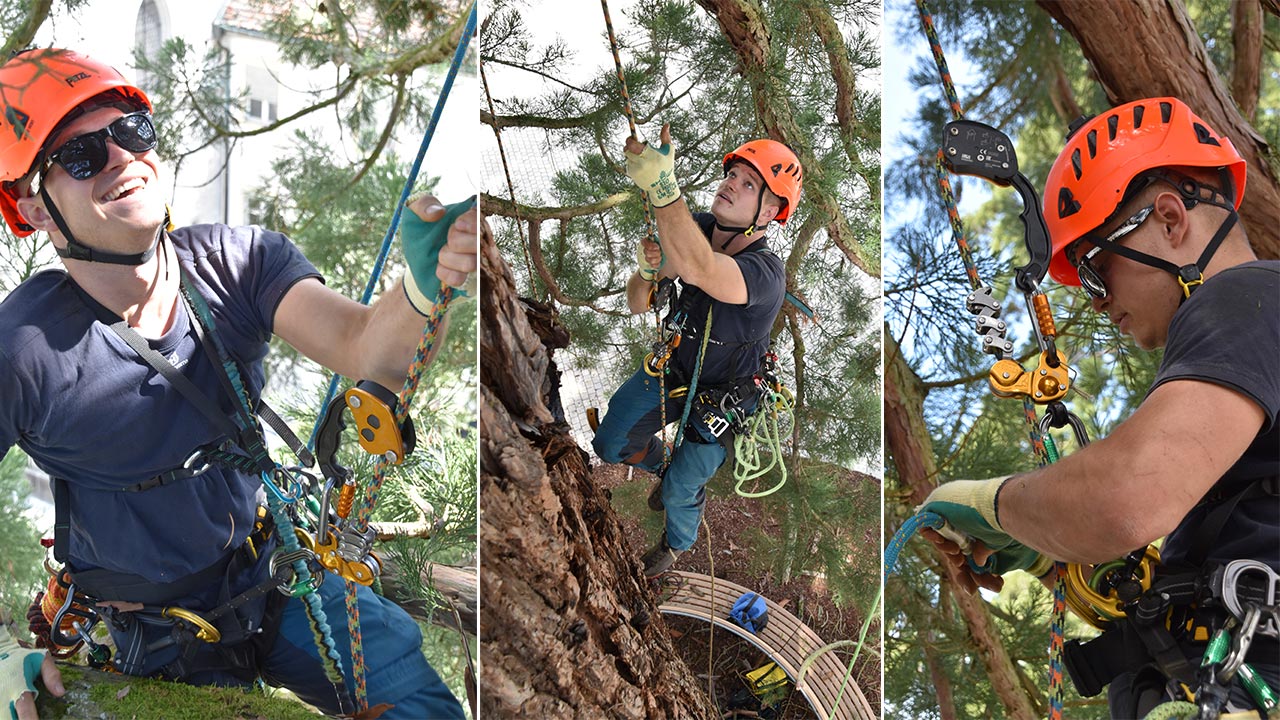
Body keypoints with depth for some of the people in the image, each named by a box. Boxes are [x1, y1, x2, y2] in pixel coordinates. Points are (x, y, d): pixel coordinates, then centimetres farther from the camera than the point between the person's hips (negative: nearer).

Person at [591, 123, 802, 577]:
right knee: (610, 445, 12)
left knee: (681, 491, 12)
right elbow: (638, 306, -14)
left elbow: (697, 270, -61)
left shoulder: (766, 273, -39)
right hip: (673, 369, 5)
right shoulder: (696, 230, -19)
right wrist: (647, 272, -37)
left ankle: (678, 543, 49)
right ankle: (663, 466, 46)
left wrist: (663, 187, -72)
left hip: (722, 398, -5)